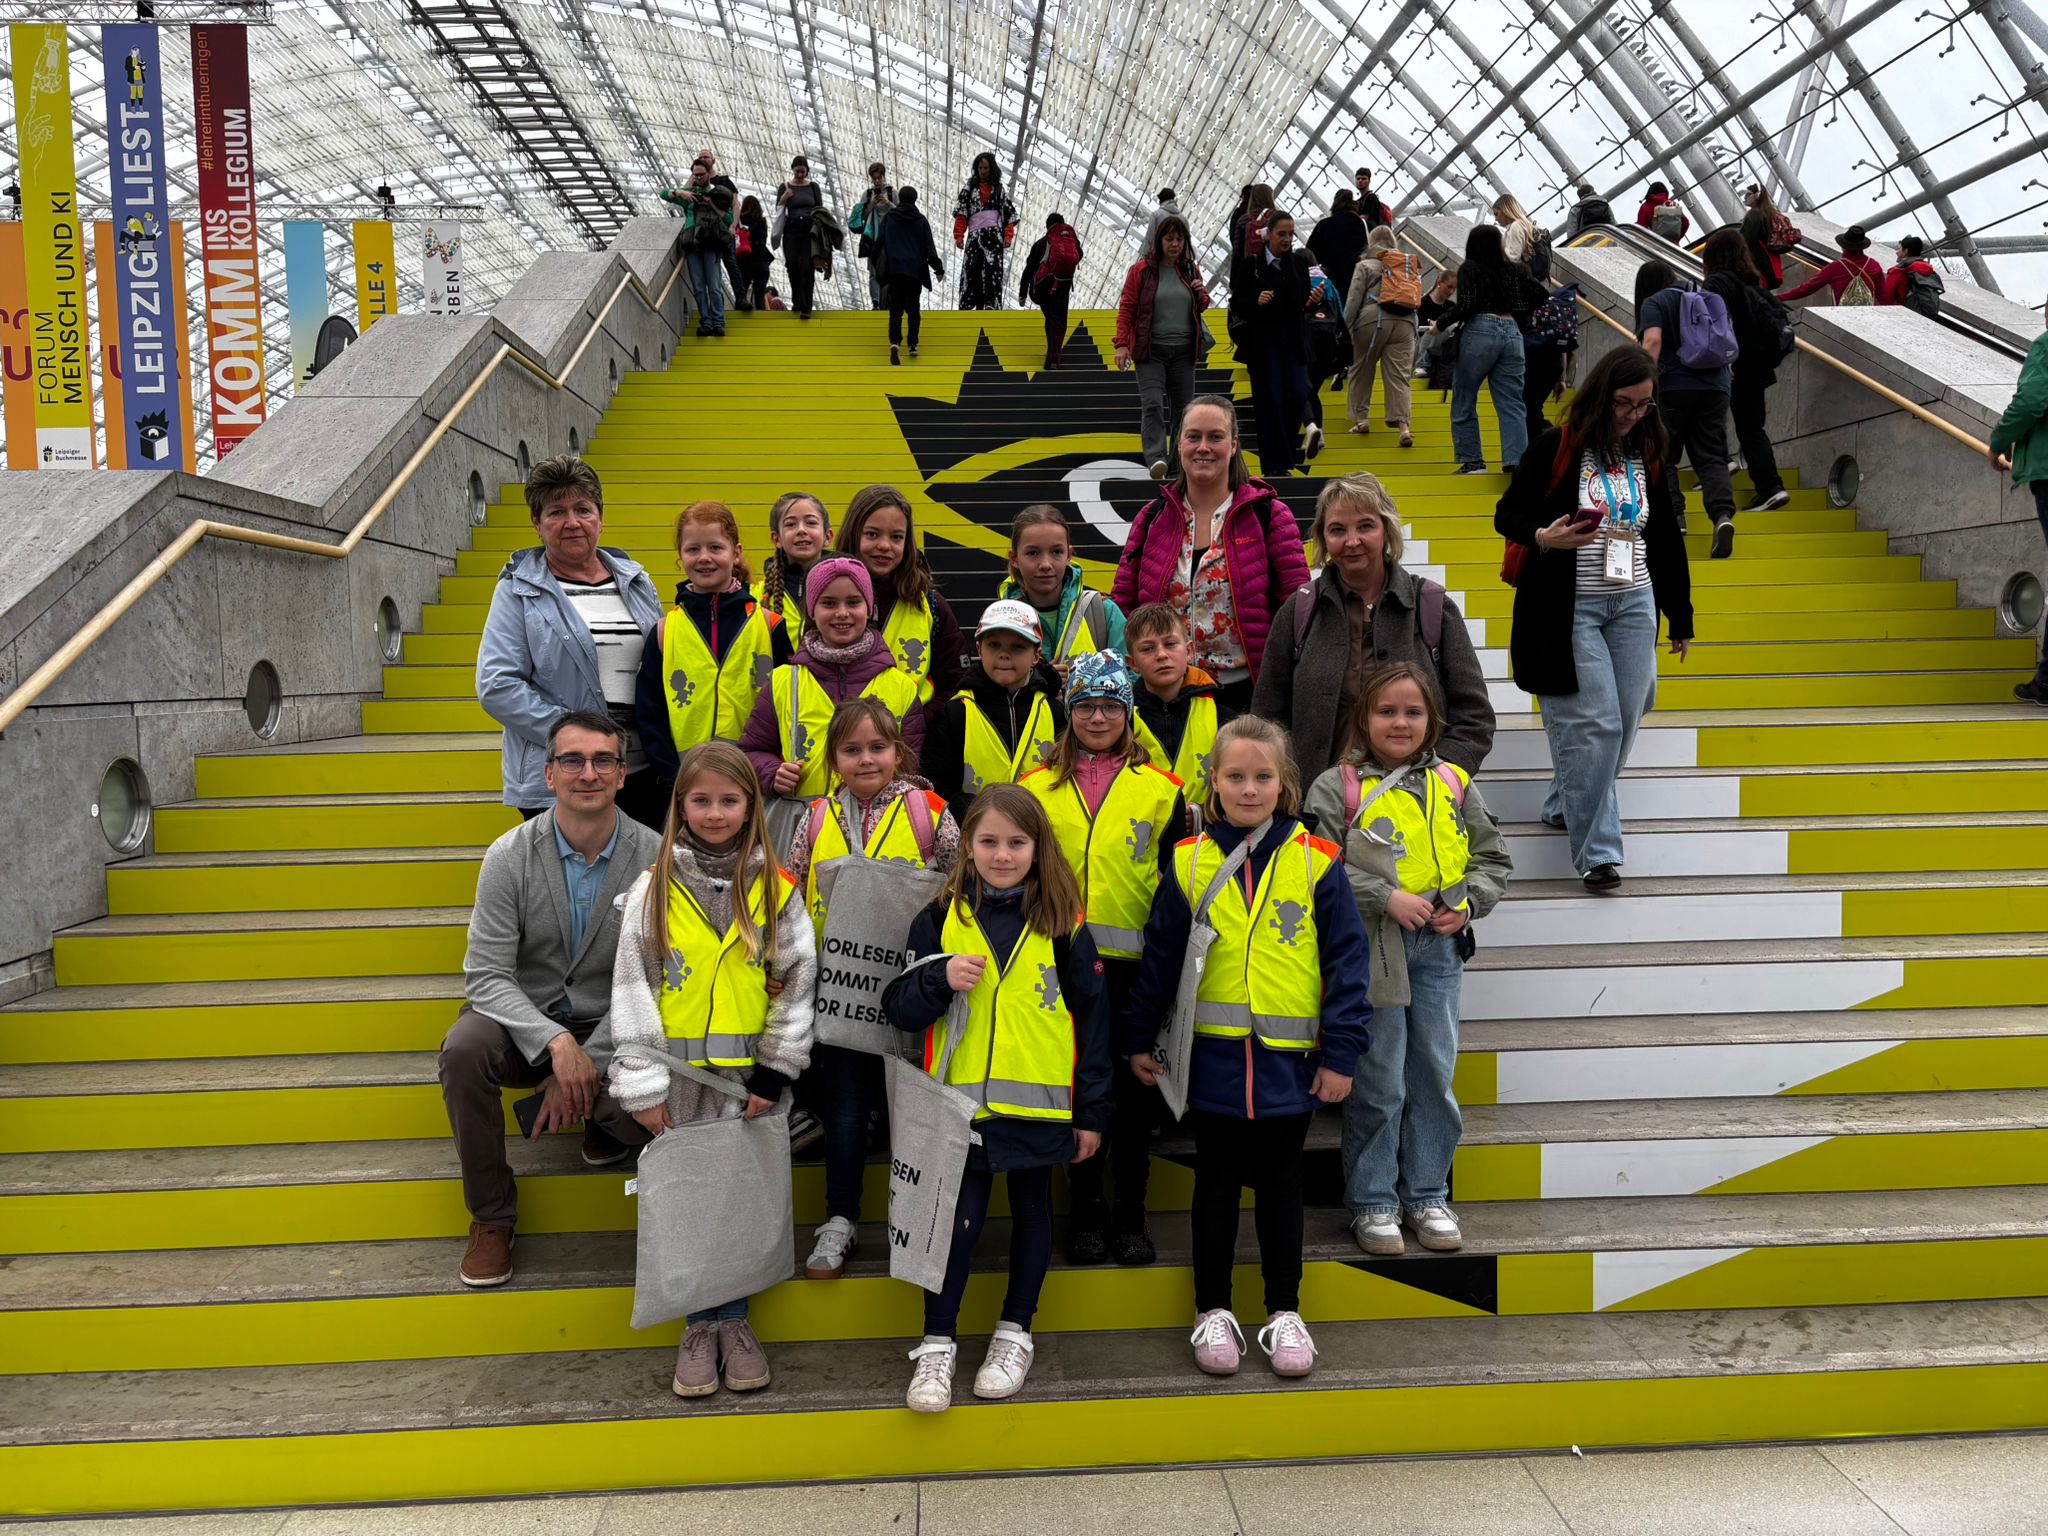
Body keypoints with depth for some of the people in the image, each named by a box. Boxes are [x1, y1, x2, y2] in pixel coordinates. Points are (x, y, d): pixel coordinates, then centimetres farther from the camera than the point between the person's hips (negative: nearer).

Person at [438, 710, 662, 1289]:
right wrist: (556, 1042, -28)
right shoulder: (510, 856, -9)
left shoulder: (653, 856, -10)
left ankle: (602, 1127, 11)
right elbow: (486, 975, -13)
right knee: (464, 1047, -32)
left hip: (611, 1031, -1)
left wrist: (588, 1060, -20)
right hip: (524, 1024, 1)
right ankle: (492, 1217, -11)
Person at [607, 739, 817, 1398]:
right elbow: (631, 987, -3)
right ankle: (700, 1323, 17)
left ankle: (734, 1317, 20)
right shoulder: (654, 888, -1)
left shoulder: (777, 889, 0)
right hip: (677, 1071, 0)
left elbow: (796, 982, 1)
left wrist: (775, 1072, -6)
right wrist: (642, 1086, -8)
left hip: (749, 1074, 0)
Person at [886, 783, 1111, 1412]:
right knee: (958, 1220, -2)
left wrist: (1091, 1112, 2)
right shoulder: (940, 920, 1)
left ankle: (1015, 1333, 31)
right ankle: (937, 1345, 15)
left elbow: (1091, 1021, 3)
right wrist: (939, 978, -19)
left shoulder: (1064, 925, -1)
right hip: (959, 1102, 0)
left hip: (1038, 1103, 1)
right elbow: (900, 1009, 1)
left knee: (1031, 1211, 14)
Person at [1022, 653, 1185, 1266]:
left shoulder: (1160, 789, 5)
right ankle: (1085, 1215, 20)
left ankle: (1131, 1216, 21)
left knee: (1135, 1092, 7)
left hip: (1135, 964, 0)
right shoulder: (1036, 787, 6)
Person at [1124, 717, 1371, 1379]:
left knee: (1280, 1185, 13)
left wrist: (1340, 1052, -6)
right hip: (1212, 1056, 1)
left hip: (1289, 1059, 0)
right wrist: (1138, 1039, 6)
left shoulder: (1317, 862, -4)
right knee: (1216, 1185, 12)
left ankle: (1284, 1313, 27)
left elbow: (1346, 960, -3)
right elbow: (1159, 957, 4)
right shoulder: (1189, 861, -1)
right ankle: (1213, 1312, 26)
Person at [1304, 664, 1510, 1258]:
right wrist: (1386, 898, -19)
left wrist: (1467, 902, -4)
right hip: (1370, 949, -4)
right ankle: (1372, 1203, 18)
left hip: (1439, 948, 4)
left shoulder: (1454, 784, 7)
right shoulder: (1336, 787, -5)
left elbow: (1493, 858, 13)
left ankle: (1427, 1196, 27)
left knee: (1434, 1077, 12)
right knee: (1377, 1087, 3)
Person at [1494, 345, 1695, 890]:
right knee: (1594, 724, -10)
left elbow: (1668, 542, 15)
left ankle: (1564, 805, 29)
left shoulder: (1651, 459, 10)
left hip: (1633, 606, 5)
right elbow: (1507, 515, -3)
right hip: (1568, 609, -5)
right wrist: (1544, 537, -24)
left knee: (1624, 722, 5)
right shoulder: (1556, 448, -5)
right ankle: (1596, 850, -2)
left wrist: (1681, 618, 17)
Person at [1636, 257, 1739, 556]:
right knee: (1711, 456, 0)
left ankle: (1673, 513, 2)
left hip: (1673, 386, -4)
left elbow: (1653, 342, -15)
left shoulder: (1653, 303, 1)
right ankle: (1723, 513, -21)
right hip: (1715, 386, 4)